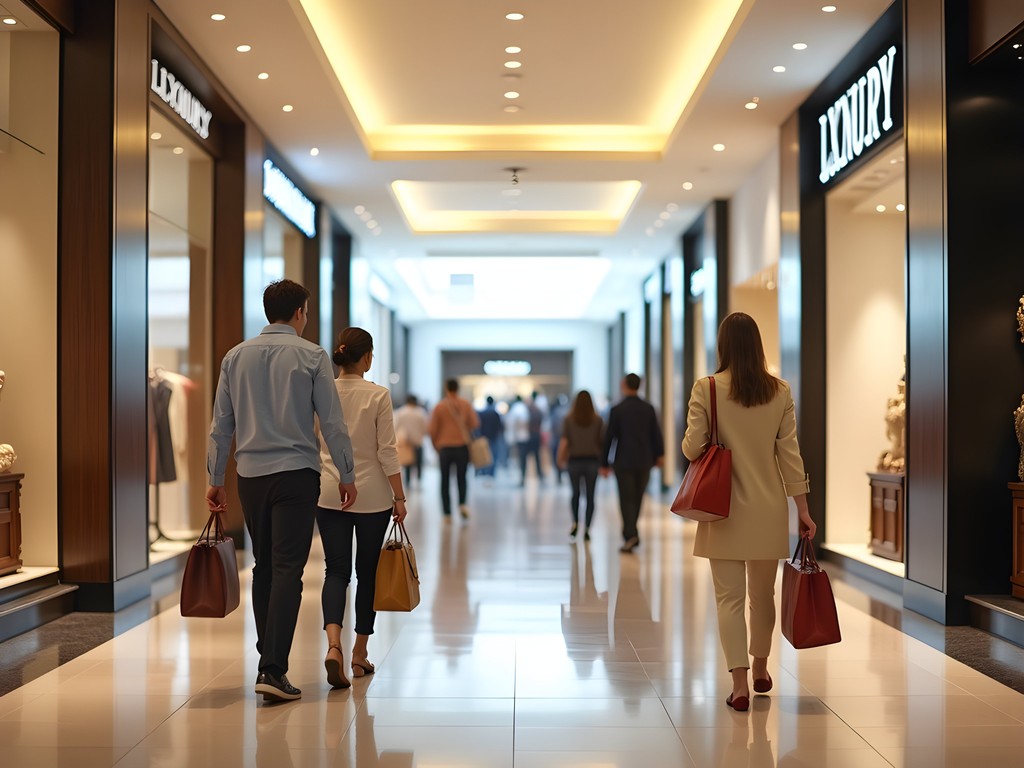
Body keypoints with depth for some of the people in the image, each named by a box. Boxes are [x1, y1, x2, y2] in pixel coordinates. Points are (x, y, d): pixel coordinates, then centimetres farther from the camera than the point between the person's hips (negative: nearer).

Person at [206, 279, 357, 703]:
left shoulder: (236, 357, 7)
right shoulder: (311, 355, -4)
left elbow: (221, 425, 8)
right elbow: (332, 423, -4)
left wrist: (216, 478, 15)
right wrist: (346, 475, 5)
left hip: (250, 474, 4)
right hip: (296, 473, -4)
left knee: (263, 568, 15)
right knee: (288, 570, -6)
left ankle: (269, 660, 20)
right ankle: (273, 669, -14)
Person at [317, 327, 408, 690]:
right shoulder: (378, 395, -10)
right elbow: (387, 452, -11)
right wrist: (400, 497, -3)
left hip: (329, 494, 2)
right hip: (372, 495, -2)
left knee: (336, 570, 3)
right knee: (367, 573, 12)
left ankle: (334, 644, -21)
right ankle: (360, 654, 20)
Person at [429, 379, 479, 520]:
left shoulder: (439, 407, -3)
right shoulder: (465, 405, 0)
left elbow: (433, 430, -3)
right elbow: (475, 424, -2)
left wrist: (436, 445, 12)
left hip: (444, 447, -1)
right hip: (462, 446, 1)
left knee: (445, 480, 8)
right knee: (461, 477, 12)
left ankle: (447, 513, 5)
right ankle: (462, 503, -13)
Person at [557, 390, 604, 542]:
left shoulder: (568, 420, -3)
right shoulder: (598, 420, -2)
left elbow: (563, 441, -7)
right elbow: (602, 441, -1)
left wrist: (560, 459, 4)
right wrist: (603, 461, 10)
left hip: (574, 460, 0)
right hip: (592, 461, 0)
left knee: (575, 494, 15)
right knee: (590, 496, 7)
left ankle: (575, 523, -4)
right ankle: (586, 530, 5)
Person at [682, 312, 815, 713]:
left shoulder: (706, 389, -9)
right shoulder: (780, 391, -1)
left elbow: (692, 448, -11)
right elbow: (789, 453, -1)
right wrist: (803, 508, 5)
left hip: (725, 510, -3)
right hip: (769, 509, 3)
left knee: (729, 597, 2)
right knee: (763, 593, 18)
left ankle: (739, 684, -3)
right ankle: (760, 671, 35)